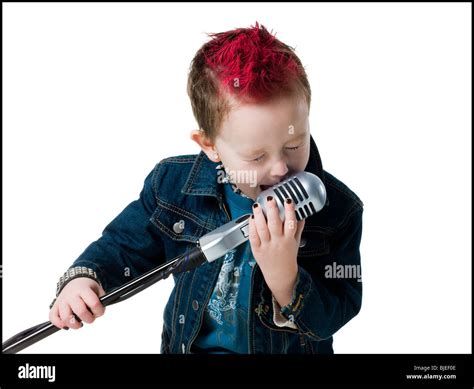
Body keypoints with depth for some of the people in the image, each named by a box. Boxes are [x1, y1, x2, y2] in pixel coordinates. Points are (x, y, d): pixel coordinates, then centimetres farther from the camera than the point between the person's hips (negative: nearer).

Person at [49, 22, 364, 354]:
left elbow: (332, 317, -15)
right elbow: (125, 245, 6)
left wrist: (285, 280, -32)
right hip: (189, 346, 1)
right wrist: (84, 276, -12)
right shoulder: (174, 185, -8)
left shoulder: (338, 209, -14)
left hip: (291, 350, 0)